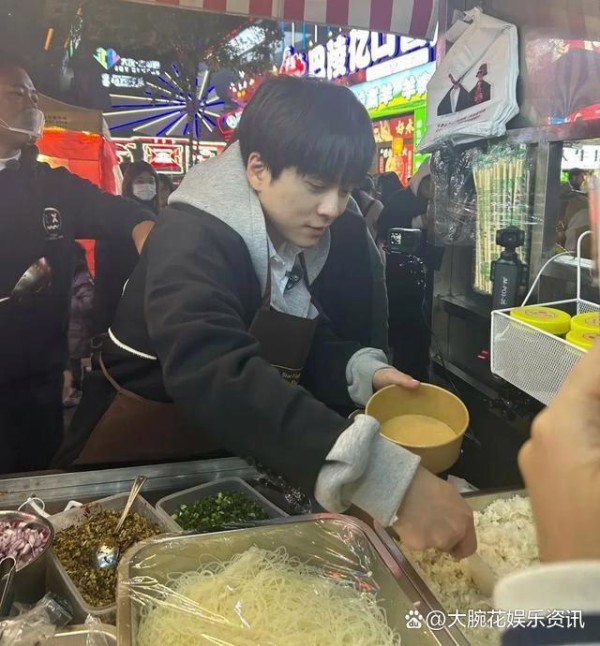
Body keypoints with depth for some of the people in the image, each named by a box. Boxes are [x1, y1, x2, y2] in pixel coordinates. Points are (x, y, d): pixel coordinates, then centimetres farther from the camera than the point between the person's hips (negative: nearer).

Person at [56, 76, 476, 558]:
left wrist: (362, 371, -15)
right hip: (137, 459, -6)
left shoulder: (304, 243, -2)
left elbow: (306, 348, 7)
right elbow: (216, 378, -44)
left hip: (232, 461, 7)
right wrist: (390, 479, -52)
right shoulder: (194, 238, -26)